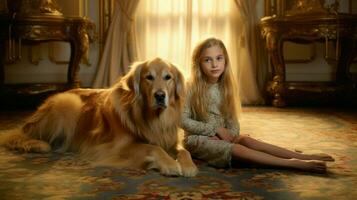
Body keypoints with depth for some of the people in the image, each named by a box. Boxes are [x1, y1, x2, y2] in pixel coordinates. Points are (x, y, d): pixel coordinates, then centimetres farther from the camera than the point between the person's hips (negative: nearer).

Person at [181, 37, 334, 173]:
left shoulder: (224, 87, 5)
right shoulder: (191, 88, -12)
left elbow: (232, 119, 7)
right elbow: (183, 120, -14)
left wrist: (230, 135, -15)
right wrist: (216, 129, -16)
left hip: (221, 136, 5)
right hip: (197, 139, -5)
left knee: (247, 140, -25)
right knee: (238, 150, -29)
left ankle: (303, 157, -34)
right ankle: (297, 164, -40)